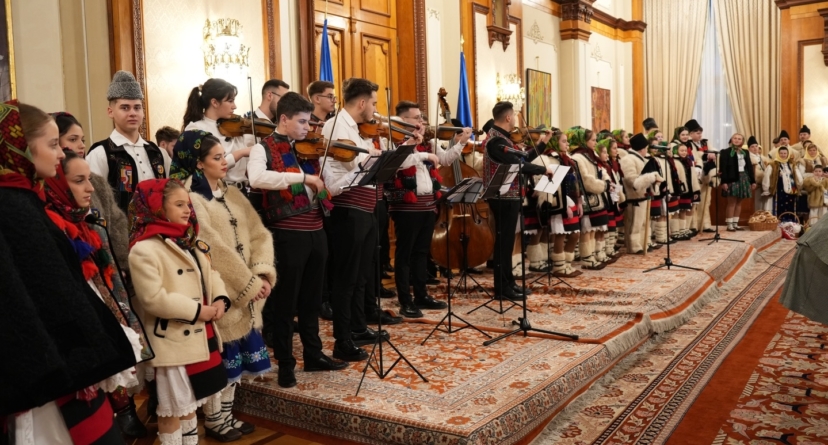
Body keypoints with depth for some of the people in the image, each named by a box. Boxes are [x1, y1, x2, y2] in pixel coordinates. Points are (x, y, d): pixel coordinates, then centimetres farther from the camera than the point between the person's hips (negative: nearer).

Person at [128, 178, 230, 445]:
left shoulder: (190, 242, 10)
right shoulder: (144, 250, -18)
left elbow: (209, 274, 14)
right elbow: (153, 298, -25)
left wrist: (220, 300, -6)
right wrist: (196, 311, -21)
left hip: (199, 335, 9)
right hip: (171, 341, -8)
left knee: (190, 402, 23)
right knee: (172, 408, 9)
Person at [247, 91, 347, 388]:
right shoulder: (264, 148, -5)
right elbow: (256, 178, -27)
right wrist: (303, 177, -29)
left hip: (315, 231, 6)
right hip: (287, 233, -6)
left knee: (311, 298, 17)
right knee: (285, 301, 5)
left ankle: (314, 355, 31)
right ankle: (285, 364, 18)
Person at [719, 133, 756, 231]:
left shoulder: (745, 153, 14)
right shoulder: (725, 152, -3)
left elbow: (749, 167, 15)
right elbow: (723, 168, -10)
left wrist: (753, 181, 10)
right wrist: (724, 182, -18)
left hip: (744, 179, 6)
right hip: (732, 179, -6)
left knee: (739, 202, 7)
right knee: (732, 202, -8)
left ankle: (735, 224, 13)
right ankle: (729, 225, -5)